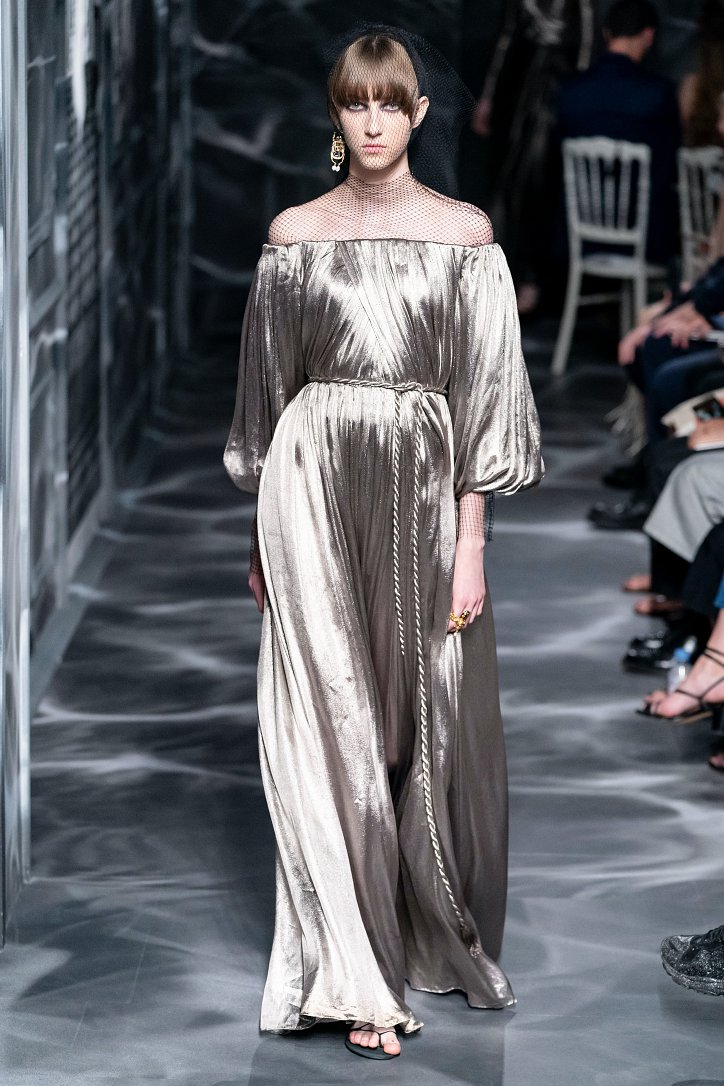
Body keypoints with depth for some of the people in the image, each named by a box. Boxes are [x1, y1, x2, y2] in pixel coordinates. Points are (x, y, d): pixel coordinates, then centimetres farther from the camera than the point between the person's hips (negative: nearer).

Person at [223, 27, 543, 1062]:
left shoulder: (464, 232, 2)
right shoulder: (294, 233, 5)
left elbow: (484, 391, 0)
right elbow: (269, 387, 10)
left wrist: (471, 541, -6)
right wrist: (265, 534, 9)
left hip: (424, 487, 0)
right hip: (316, 484, 0)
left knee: (430, 723, 5)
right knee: (331, 723, -3)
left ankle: (437, 936, 25)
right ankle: (357, 979, 0)